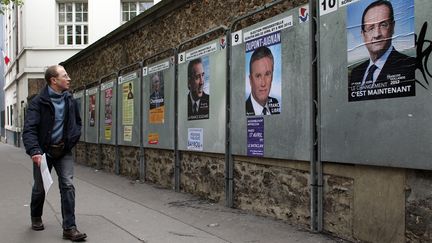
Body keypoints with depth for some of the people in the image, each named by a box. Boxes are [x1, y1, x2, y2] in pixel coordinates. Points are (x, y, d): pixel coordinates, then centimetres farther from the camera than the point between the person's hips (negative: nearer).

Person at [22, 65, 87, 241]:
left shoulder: (70, 100, 2)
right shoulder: (39, 102, -14)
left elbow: (78, 122, 18)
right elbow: (29, 129, -22)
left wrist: (74, 138, 1)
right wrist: (34, 151, -36)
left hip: (64, 151, 3)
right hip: (44, 151, -3)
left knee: (68, 186, -10)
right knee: (40, 188, 13)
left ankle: (69, 228, -7)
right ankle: (36, 218, 40)